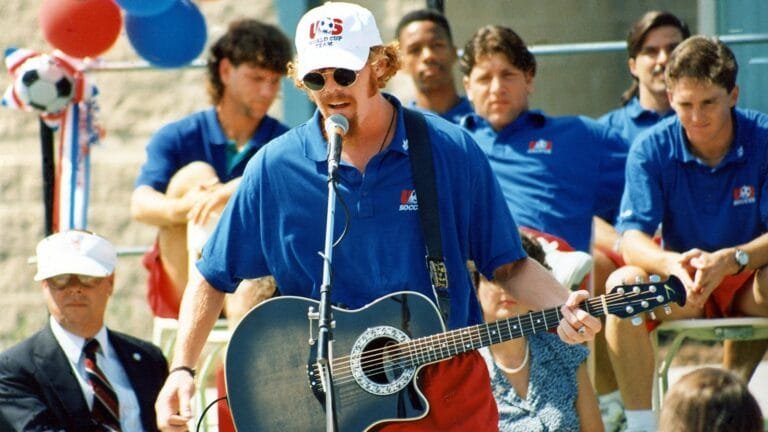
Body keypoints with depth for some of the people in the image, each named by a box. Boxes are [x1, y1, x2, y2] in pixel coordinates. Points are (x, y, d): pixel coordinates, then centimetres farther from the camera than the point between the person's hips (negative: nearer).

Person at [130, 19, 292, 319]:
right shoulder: (176, 139, 6)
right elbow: (140, 205, -11)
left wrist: (232, 192, -36)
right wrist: (183, 207, -36)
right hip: (181, 291, 0)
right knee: (196, 174, -20)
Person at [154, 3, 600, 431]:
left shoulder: (451, 152, -2)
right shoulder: (275, 167, -1)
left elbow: (507, 264, 4)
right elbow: (215, 278, 6)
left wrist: (564, 308, -14)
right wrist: (182, 371, -5)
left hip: (453, 390, 1)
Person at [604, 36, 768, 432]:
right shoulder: (652, 149, -8)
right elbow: (631, 239, -16)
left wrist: (729, 260, -38)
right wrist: (671, 263, -40)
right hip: (680, 288, 1)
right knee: (622, 284, -30)